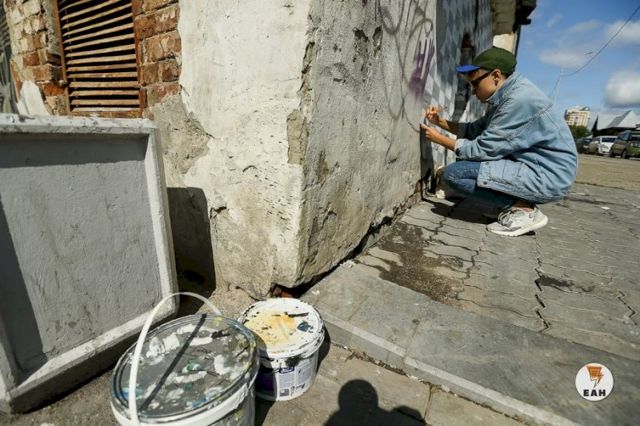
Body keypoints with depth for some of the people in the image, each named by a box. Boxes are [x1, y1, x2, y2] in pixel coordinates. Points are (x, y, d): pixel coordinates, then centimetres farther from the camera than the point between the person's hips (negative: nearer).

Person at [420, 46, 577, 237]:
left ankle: (524, 210, -9)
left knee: (453, 173, -19)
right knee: (466, 158, 18)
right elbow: (476, 130, 14)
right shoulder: (504, 96, 8)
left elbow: (483, 149, -20)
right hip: (531, 164, 10)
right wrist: (440, 121, 4)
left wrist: (440, 139, -9)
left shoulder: (520, 99, -21)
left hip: (546, 175, -10)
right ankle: (515, 203, 10)